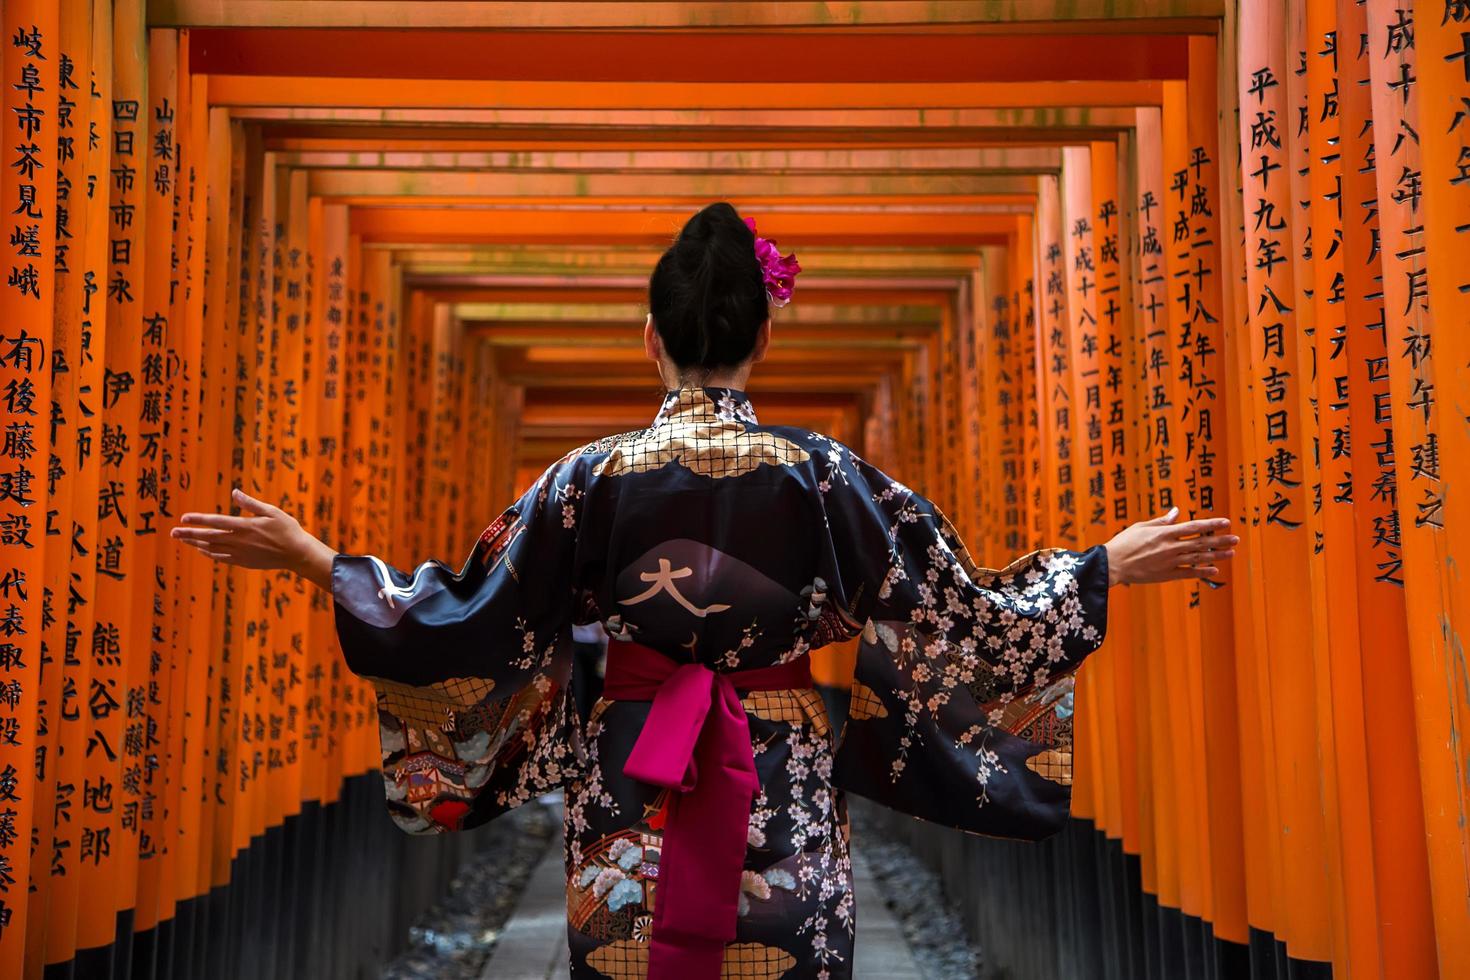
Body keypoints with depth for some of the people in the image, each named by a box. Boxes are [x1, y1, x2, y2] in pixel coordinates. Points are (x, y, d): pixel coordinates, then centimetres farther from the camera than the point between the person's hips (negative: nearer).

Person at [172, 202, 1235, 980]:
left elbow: (462, 621, -5)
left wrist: (312, 555, 6)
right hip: (783, 803, 0)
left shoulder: (591, 476, -8)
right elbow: (965, 612, -5)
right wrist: (1114, 563, 6)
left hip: (630, 804, 1)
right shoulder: (822, 473, -8)